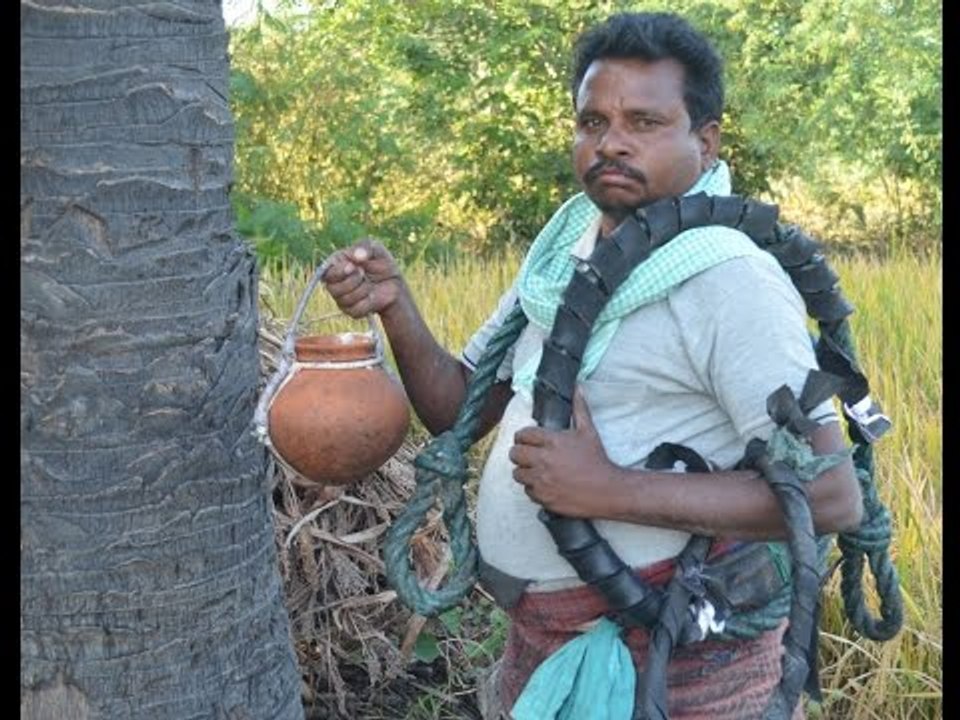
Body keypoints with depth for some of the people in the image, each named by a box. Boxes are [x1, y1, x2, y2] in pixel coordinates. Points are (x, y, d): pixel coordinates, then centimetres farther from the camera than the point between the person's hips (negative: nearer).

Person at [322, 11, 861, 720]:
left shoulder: (727, 276, -18)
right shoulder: (564, 250, 7)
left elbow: (831, 495, -25)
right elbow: (459, 409, 8)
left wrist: (614, 490, -27)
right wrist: (395, 305, -9)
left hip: (673, 662, -7)